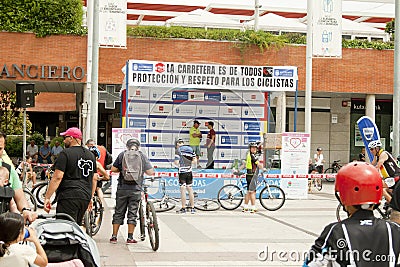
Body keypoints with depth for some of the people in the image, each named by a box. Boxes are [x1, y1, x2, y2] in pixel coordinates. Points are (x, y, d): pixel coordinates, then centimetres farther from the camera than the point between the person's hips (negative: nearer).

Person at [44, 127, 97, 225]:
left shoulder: (65, 153, -6)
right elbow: (94, 179, 20)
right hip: (85, 197, 7)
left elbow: (57, 177, -13)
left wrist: (47, 198, -11)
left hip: (69, 197, -7)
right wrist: (90, 198, 28)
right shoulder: (90, 155, 16)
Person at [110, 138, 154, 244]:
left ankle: (114, 237, 12)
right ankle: (130, 238, 5)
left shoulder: (122, 155, 2)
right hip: (136, 189, -1)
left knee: (119, 212, 9)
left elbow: (113, 169, 1)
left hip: (122, 188, 1)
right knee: (132, 213, 5)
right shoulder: (143, 156, 2)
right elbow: (150, 172, 1)